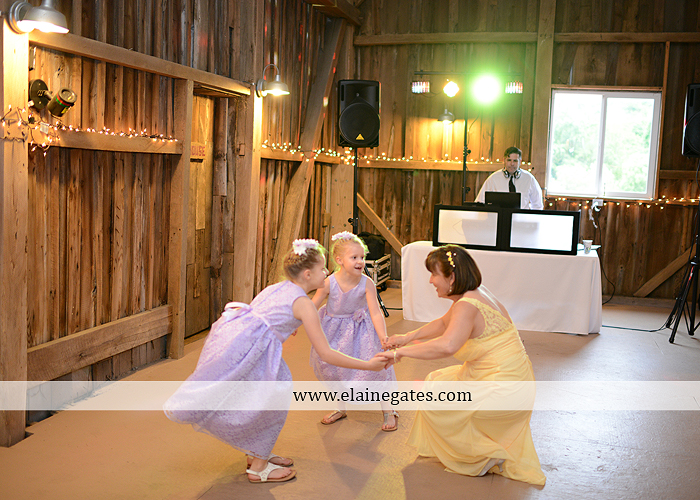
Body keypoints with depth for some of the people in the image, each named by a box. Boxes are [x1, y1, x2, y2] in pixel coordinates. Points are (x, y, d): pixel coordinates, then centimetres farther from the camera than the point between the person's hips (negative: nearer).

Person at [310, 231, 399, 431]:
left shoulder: (367, 284, -24)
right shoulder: (329, 283, -22)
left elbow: (376, 312, -24)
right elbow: (312, 307, -11)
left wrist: (383, 337, -35)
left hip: (360, 329, -1)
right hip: (335, 328, 2)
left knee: (374, 368, -5)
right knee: (332, 367, 9)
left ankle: (388, 411, 14)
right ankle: (341, 408, 33)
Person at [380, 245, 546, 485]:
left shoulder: (467, 306, -22)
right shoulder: (475, 294, 9)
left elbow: (446, 346, -40)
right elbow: (444, 323, 25)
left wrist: (400, 352, -30)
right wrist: (408, 337, 15)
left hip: (502, 392, -10)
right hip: (516, 383, 10)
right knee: (438, 380, 23)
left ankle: (484, 456, 11)